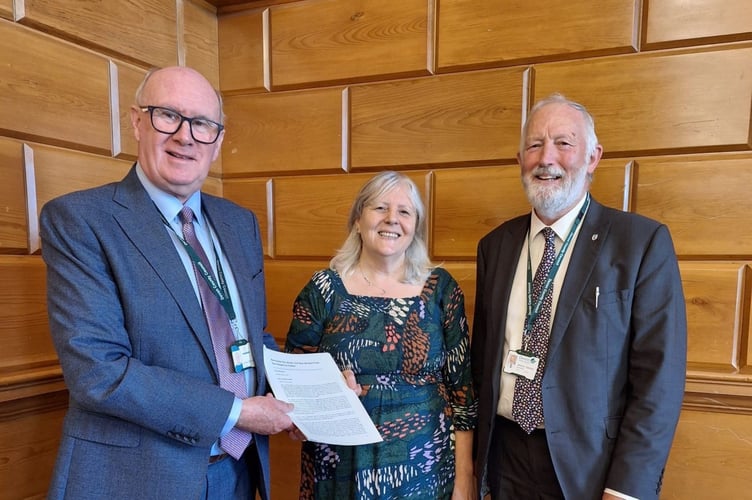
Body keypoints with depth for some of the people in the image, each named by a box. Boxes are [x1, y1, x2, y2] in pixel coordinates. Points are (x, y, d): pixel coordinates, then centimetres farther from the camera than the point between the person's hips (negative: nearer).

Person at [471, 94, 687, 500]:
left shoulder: (644, 242, -10)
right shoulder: (494, 246, 2)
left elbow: (660, 376, -12)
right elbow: (482, 356, 7)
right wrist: (476, 452, 7)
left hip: (592, 466, -3)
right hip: (505, 456, 4)